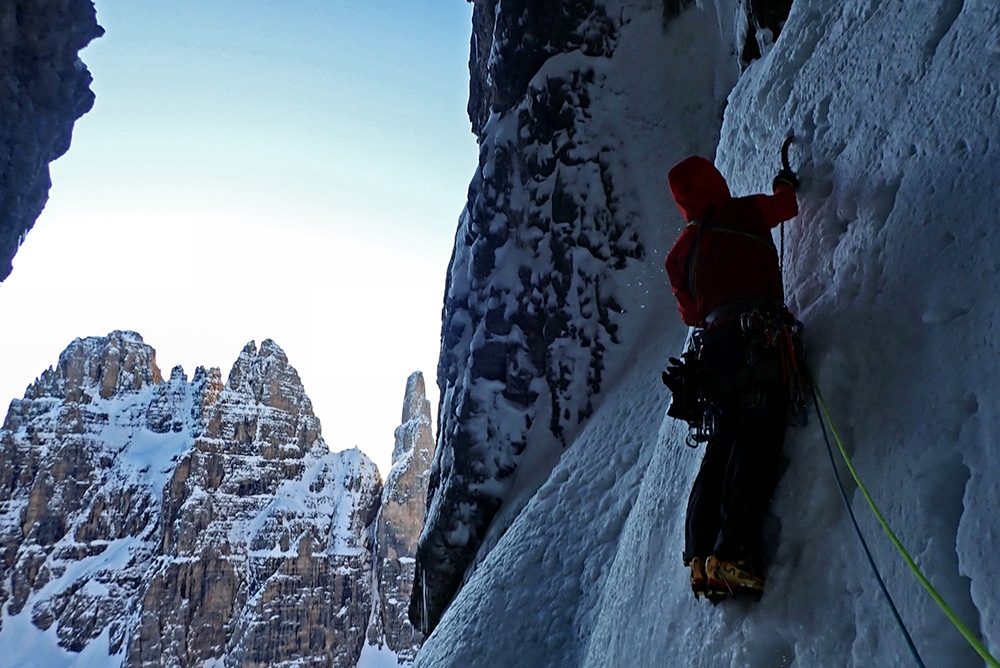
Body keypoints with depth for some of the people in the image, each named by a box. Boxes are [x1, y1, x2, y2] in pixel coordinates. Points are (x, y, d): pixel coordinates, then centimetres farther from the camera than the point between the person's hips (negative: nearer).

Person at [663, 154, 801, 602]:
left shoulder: (680, 252, 18)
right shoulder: (747, 212, 11)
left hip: (714, 347, 5)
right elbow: (785, 204, 33)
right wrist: (786, 182, 54)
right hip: (760, 339, -4)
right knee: (757, 444, -13)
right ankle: (735, 552, -25)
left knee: (721, 448, 7)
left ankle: (701, 552, -3)